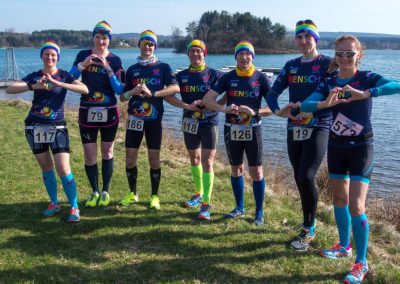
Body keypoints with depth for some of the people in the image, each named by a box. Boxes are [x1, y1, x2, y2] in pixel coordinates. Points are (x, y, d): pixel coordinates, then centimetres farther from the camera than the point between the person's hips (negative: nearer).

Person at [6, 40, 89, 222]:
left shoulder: (64, 75, -2)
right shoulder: (34, 76, 4)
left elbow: (84, 89, -19)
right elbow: (10, 89, -9)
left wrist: (58, 83, -28)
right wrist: (33, 86, -25)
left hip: (57, 127, -3)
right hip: (35, 127, 3)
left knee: (63, 169, -11)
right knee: (46, 166, 12)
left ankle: (74, 207, -1)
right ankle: (54, 203, 27)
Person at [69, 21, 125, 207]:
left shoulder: (115, 60, -1)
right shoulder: (83, 55, 2)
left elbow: (119, 90, -9)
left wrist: (108, 69, -19)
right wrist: (83, 64, -21)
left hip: (109, 112, 0)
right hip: (87, 112, 0)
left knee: (107, 152, 10)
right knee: (90, 156, 2)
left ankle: (105, 191, 23)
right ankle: (94, 192, 20)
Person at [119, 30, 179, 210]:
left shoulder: (163, 67, 3)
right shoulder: (132, 69, 11)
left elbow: (175, 88, -14)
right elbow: (122, 97, 11)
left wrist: (152, 93, -22)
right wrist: (132, 92, -12)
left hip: (154, 119, -2)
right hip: (134, 117, 2)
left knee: (154, 158, 1)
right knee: (130, 157, 3)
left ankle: (154, 196, 14)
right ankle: (132, 194, 21)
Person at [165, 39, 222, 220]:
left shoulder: (214, 74, -4)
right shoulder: (182, 75, 4)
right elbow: (168, 95, -4)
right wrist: (187, 106, -19)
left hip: (209, 122, -4)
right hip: (189, 122, 4)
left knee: (207, 161, -10)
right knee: (194, 158, 17)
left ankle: (206, 204, -7)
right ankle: (199, 193, 35)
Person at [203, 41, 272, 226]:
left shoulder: (261, 78, -4)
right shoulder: (228, 77, 0)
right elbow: (207, 100, -6)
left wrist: (255, 112, -23)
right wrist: (224, 109, -24)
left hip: (252, 130, -2)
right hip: (232, 130, 2)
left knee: (256, 172, -2)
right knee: (236, 169, 13)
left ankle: (259, 212, 12)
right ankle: (239, 208, 28)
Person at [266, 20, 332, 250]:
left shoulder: (328, 63, -2)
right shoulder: (291, 65, 13)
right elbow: (273, 92, 9)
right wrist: (277, 111, -10)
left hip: (318, 128, -5)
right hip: (294, 129, 5)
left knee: (307, 177, -17)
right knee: (300, 180, 10)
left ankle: (308, 230, 0)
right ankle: (309, 226, 27)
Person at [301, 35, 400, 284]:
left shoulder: (367, 78, -10)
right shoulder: (329, 83, 2)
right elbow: (305, 105, -12)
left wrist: (364, 94, -41)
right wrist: (325, 104, -33)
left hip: (361, 147, -5)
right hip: (336, 146, 5)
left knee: (356, 206, -11)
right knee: (339, 199, 17)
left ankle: (361, 263, 2)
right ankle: (344, 246, 36)